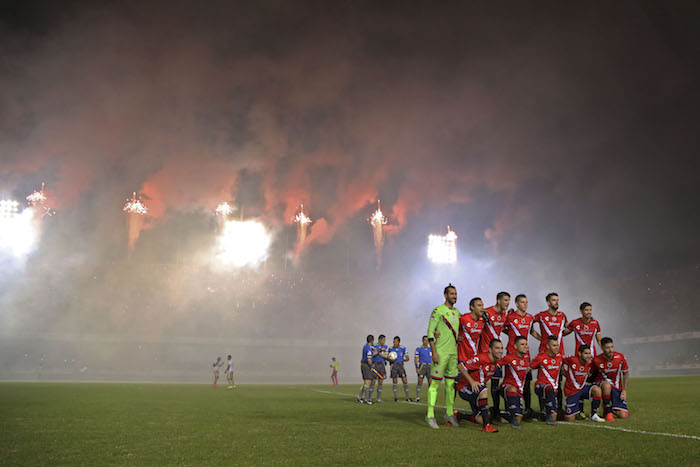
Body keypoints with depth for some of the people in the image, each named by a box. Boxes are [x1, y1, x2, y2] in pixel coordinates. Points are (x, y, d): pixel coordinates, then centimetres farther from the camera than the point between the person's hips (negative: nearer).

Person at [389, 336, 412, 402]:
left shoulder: (403, 348, 2)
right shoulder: (390, 349, 7)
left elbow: (407, 358, 6)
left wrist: (402, 360, -9)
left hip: (400, 365, -1)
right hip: (393, 365, 1)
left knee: (405, 381, -4)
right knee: (395, 382, 0)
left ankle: (407, 397, 5)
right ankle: (396, 397, 8)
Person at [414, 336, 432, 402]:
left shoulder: (431, 349, 15)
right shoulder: (418, 349, 3)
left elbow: (432, 359, 18)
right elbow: (415, 359, -1)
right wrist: (417, 368, -12)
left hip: (429, 366, 3)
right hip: (421, 366, -3)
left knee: (431, 382, -3)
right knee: (420, 382, -8)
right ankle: (417, 397, -4)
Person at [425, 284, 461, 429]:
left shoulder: (457, 312, 15)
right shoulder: (438, 310, -6)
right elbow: (430, 331, -10)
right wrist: (434, 351, -15)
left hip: (454, 352, 7)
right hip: (441, 352, -7)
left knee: (450, 383, 12)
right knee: (435, 383, -6)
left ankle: (449, 413, 21)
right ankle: (430, 415, -3)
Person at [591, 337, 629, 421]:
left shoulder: (620, 357, -12)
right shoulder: (597, 360, -16)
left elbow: (626, 374, 1)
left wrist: (624, 390, -5)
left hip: (617, 387, 2)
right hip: (603, 382, -2)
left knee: (623, 415, -9)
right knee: (607, 385, -42)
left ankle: (611, 408, 26)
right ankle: (608, 413, -24)